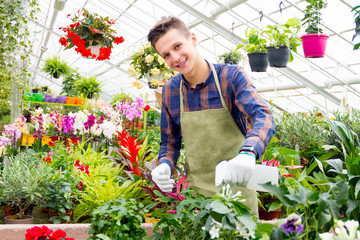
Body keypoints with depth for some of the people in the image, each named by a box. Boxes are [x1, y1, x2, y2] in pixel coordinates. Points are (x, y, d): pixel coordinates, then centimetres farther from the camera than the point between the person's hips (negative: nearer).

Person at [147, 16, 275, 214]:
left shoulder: (231, 76, -10)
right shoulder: (170, 90, 2)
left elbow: (263, 116, -24)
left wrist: (247, 154, -44)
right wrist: (165, 166, -10)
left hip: (236, 187, -2)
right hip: (196, 191, 3)